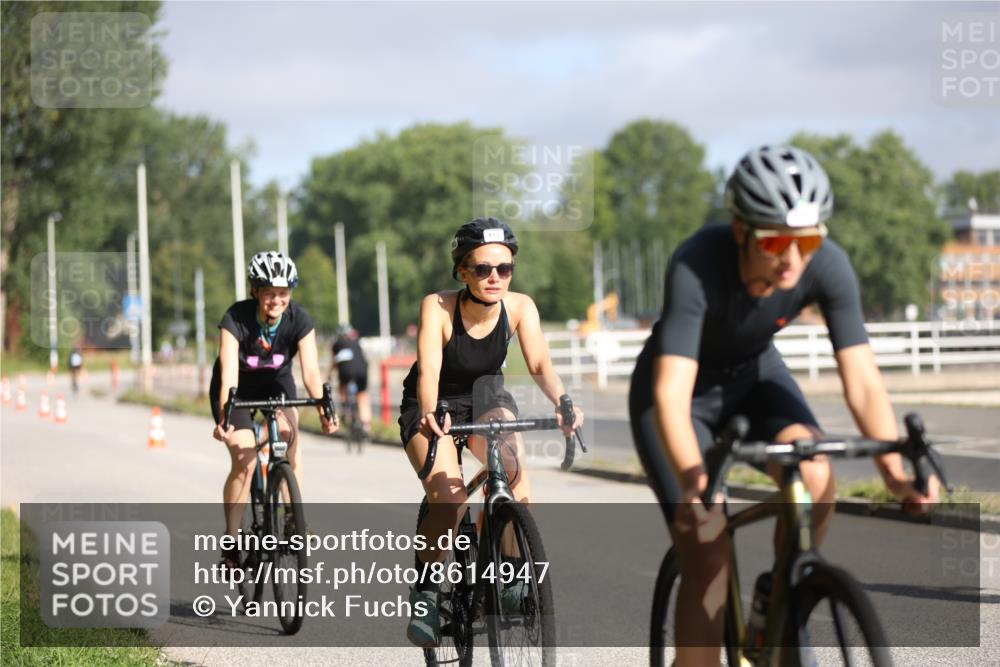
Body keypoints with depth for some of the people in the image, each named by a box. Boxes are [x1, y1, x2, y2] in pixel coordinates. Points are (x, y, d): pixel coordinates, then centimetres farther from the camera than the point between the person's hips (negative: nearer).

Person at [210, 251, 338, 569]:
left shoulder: (299, 319, -23)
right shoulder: (236, 318, -31)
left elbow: (310, 370, -29)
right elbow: (229, 375, -38)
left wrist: (324, 409, -46)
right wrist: (224, 417, -53)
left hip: (275, 382, 3)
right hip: (238, 387, -3)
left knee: (290, 431, -25)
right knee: (244, 459, -17)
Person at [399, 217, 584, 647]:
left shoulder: (519, 307, -17)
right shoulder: (437, 307, -26)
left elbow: (540, 364, -25)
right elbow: (429, 370, -35)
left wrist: (562, 403, -45)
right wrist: (429, 414, -55)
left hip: (485, 398, 3)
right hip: (435, 407, -3)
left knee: (513, 467, -28)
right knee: (449, 499, -27)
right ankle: (425, 590, -6)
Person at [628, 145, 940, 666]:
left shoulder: (828, 266, -26)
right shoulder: (696, 266, -37)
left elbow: (862, 382, -26)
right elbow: (671, 394, -43)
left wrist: (894, 468, -42)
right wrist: (692, 480, -60)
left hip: (755, 375, 3)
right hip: (683, 389, -3)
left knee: (816, 474, -26)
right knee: (709, 560, -14)